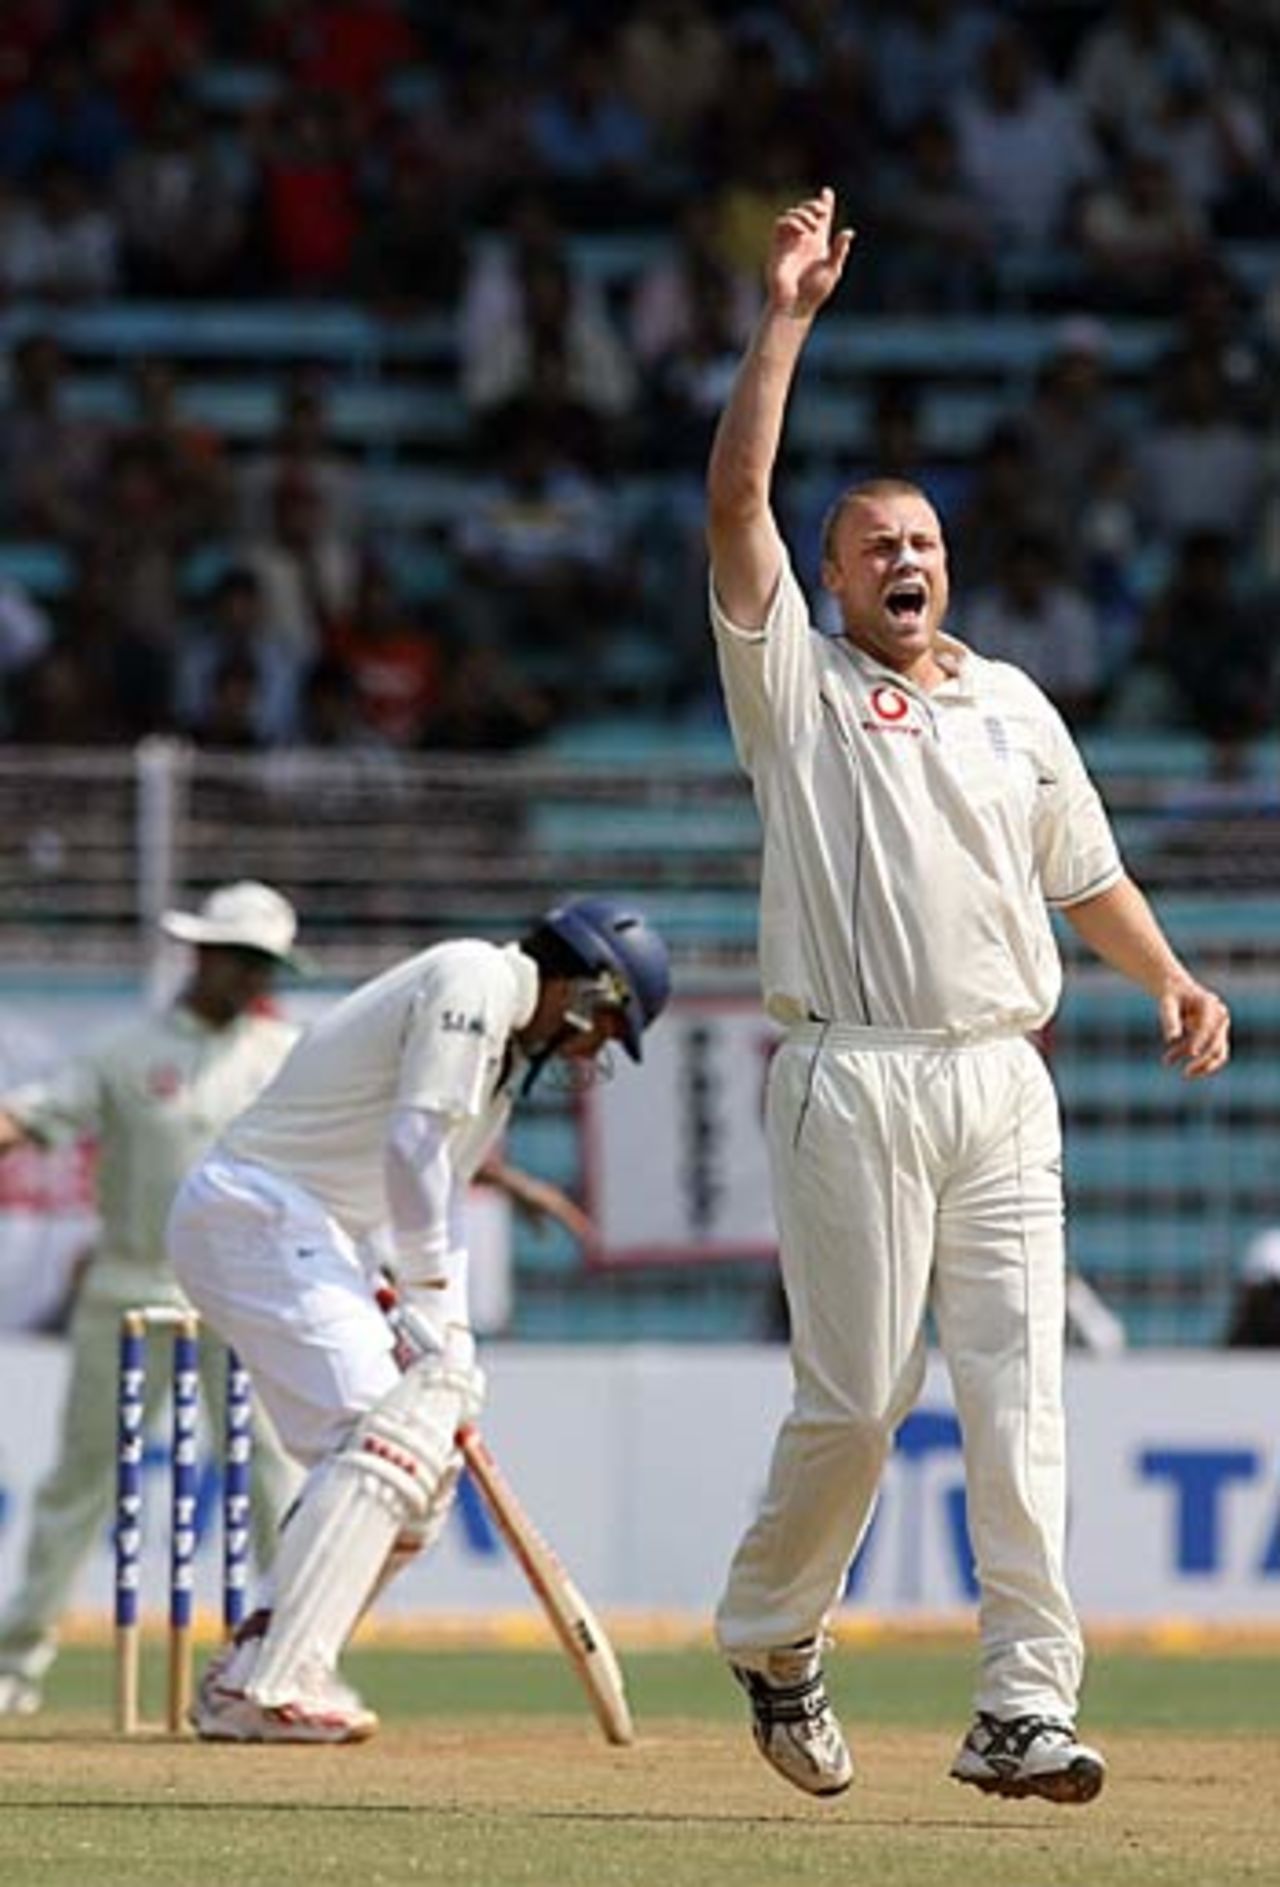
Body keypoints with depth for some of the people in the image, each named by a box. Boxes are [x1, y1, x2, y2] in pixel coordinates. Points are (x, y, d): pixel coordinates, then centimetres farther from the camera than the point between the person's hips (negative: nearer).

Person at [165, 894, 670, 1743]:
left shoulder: (512, 1041, 20)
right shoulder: (475, 981, -12)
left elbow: (441, 1187, 19)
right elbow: (412, 1146, -21)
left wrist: (450, 1335, 7)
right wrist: (428, 1296, -14)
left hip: (320, 1241, 10)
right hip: (258, 1216, -10)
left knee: (423, 1476, 9)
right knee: (384, 1433, -21)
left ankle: (246, 1674, 10)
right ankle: (271, 1684, -26)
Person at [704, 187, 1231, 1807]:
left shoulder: (1014, 705, 19)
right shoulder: (799, 685, 5)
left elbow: (1086, 869, 23)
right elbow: (735, 501, -6)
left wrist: (1171, 979, 6)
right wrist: (785, 322, -9)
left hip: (1003, 1086, 4)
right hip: (853, 1082, -3)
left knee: (1018, 1393, -6)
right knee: (853, 1397, -4)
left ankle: (1024, 1709, -10)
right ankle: (771, 1639, 21)